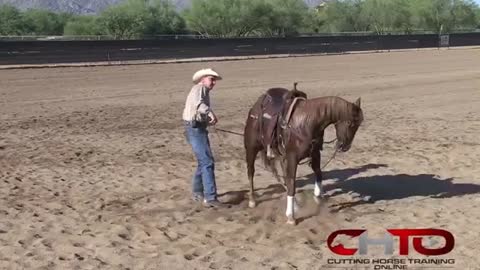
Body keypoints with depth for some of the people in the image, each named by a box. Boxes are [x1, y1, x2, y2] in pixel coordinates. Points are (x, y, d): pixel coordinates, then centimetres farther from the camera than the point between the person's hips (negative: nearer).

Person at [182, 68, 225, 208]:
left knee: (204, 161, 19)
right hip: (195, 129, -10)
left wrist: (209, 119, 10)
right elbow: (196, 102, -34)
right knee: (207, 162, -13)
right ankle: (210, 198, -15)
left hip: (200, 129, 10)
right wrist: (210, 112, -44)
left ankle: (197, 192, 32)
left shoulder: (205, 92, 20)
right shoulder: (199, 88, -11)